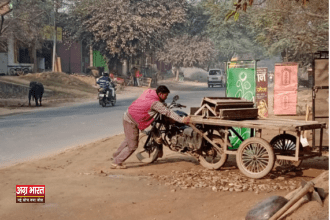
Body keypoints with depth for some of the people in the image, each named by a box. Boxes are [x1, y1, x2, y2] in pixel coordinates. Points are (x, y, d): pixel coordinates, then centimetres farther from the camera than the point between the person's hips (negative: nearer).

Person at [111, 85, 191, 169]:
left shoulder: (149, 91, -1)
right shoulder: (155, 103, -25)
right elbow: (168, 112, -27)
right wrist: (182, 120, -27)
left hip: (128, 117, 9)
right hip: (131, 122, -9)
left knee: (129, 140, 27)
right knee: (132, 146, 1)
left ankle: (116, 155, 42)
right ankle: (116, 163, 9)